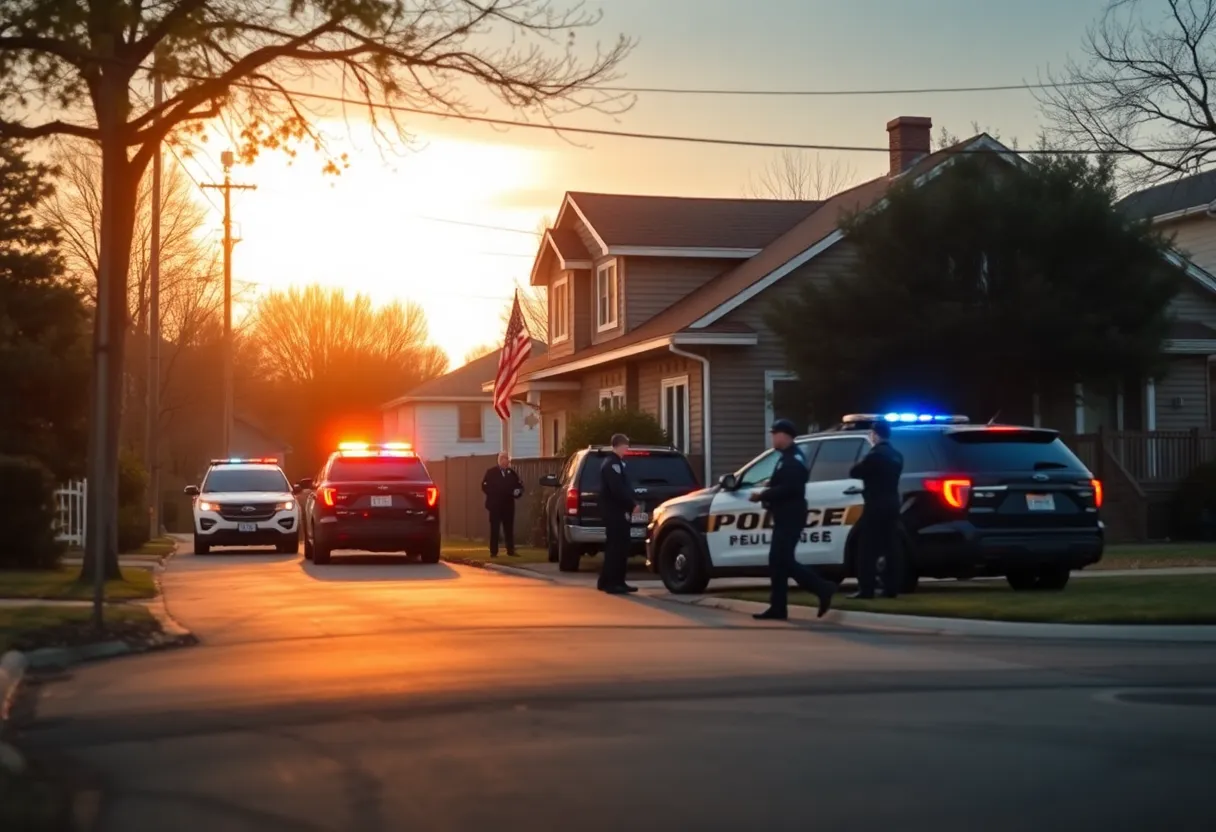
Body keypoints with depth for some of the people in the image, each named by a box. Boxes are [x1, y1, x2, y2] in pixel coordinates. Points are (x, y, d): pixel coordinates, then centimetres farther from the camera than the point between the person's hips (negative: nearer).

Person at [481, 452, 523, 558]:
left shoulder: (512, 473, 10)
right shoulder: (491, 473, 0)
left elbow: (519, 485, 12)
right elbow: (485, 487, -5)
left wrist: (518, 492, -8)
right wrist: (494, 495, -10)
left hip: (508, 505, 3)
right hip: (495, 505, -3)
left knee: (509, 529, 4)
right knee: (495, 529, -1)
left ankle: (510, 551, 8)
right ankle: (493, 552, 0)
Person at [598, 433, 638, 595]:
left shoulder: (615, 462, 19)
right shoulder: (612, 464, -14)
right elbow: (618, 490, -23)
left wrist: (630, 505, 11)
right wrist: (631, 505, -16)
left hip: (617, 511, 11)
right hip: (614, 511, -11)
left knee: (619, 547, 12)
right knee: (616, 547, -10)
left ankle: (614, 582, 15)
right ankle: (611, 583, -9)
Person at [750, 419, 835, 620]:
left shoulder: (792, 459, -15)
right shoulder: (789, 457, 19)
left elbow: (788, 488, -25)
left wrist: (762, 495, -17)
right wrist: (766, 494, 7)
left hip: (790, 518, -11)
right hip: (785, 517, 11)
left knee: (783, 561, -11)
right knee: (778, 562, 9)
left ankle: (823, 589, -6)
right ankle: (778, 608, 9)